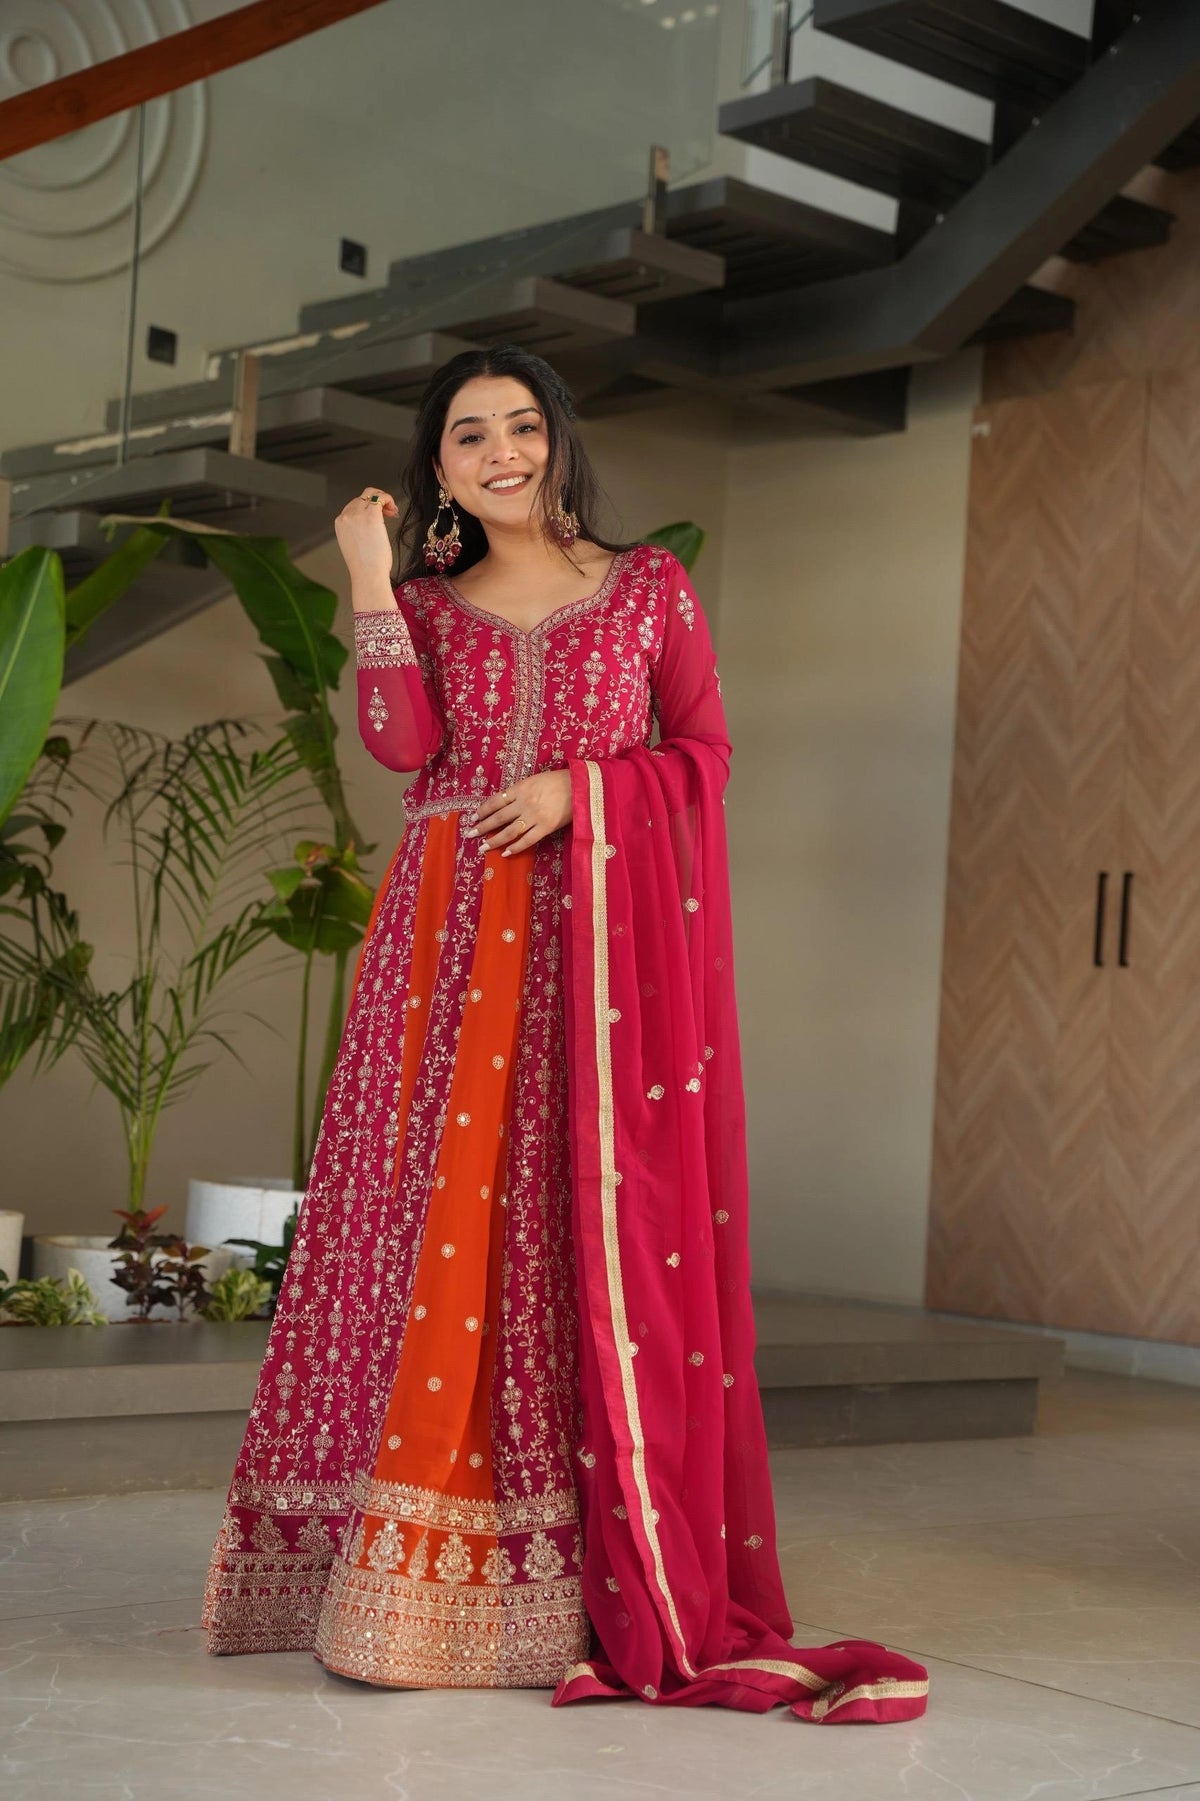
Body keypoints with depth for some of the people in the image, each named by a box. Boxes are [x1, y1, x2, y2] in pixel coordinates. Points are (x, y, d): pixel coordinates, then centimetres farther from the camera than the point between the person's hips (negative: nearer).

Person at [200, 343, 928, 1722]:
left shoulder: (650, 587, 11)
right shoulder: (430, 603, 15)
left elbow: (704, 753, 6)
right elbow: (402, 743, -2)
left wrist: (578, 788, -8)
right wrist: (369, 581, -3)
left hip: (609, 936, -1)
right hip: (455, 938, 2)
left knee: (594, 1220, -5)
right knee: (440, 1215, -3)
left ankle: (597, 1580, 0)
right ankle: (411, 1576, 3)